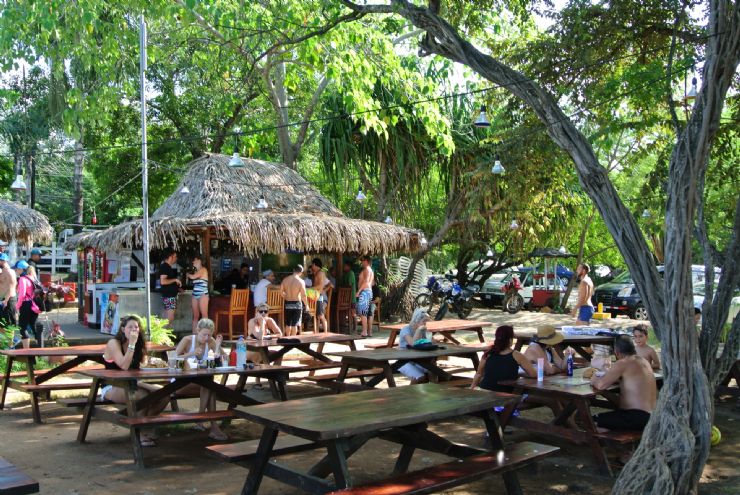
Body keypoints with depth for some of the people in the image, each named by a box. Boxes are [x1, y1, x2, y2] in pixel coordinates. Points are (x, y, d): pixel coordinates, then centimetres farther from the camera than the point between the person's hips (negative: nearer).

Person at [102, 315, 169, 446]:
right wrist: (131, 344, -24)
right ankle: (140, 432, -13)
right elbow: (124, 366, -25)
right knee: (143, 395, -33)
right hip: (111, 388, -7)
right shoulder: (114, 343, -12)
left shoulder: (139, 344, 9)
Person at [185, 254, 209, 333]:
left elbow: (193, 277, -14)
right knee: (195, 316, 5)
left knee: (204, 315, -9)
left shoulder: (203, 269, -4)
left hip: (203, 295, -7)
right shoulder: (196, 271, 19)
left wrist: (187, 274, 2)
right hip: (195, 295, 7)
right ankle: (194, 334, 6)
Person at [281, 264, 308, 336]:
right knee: (294, 324, 4)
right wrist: (306, 305, -2)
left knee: (288, 323, 17)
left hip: (287, 303, 4)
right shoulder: (301, 281, -15)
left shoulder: (285, 279, -2)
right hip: (296, 304, -4)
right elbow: (303, 295, -15)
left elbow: (281, 291, 4)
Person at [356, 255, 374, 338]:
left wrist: (358, 291, -21)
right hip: (369, 291, 10)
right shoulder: (370, 270, 23)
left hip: (364, 291, -10)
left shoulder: (367, 269, -8)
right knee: (367, 312, 10)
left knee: (362, 312, -13)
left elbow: (366, 281, -20)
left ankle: (364, 332, -18)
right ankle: (369, 332, 11)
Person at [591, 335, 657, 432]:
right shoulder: (644, 361, 13)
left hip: (639, 417, -10)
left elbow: (601, 385, -23)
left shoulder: (622, 363, -14)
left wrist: (594, 379, 0)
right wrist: (609, 374, 17)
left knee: (593, 423, -11)